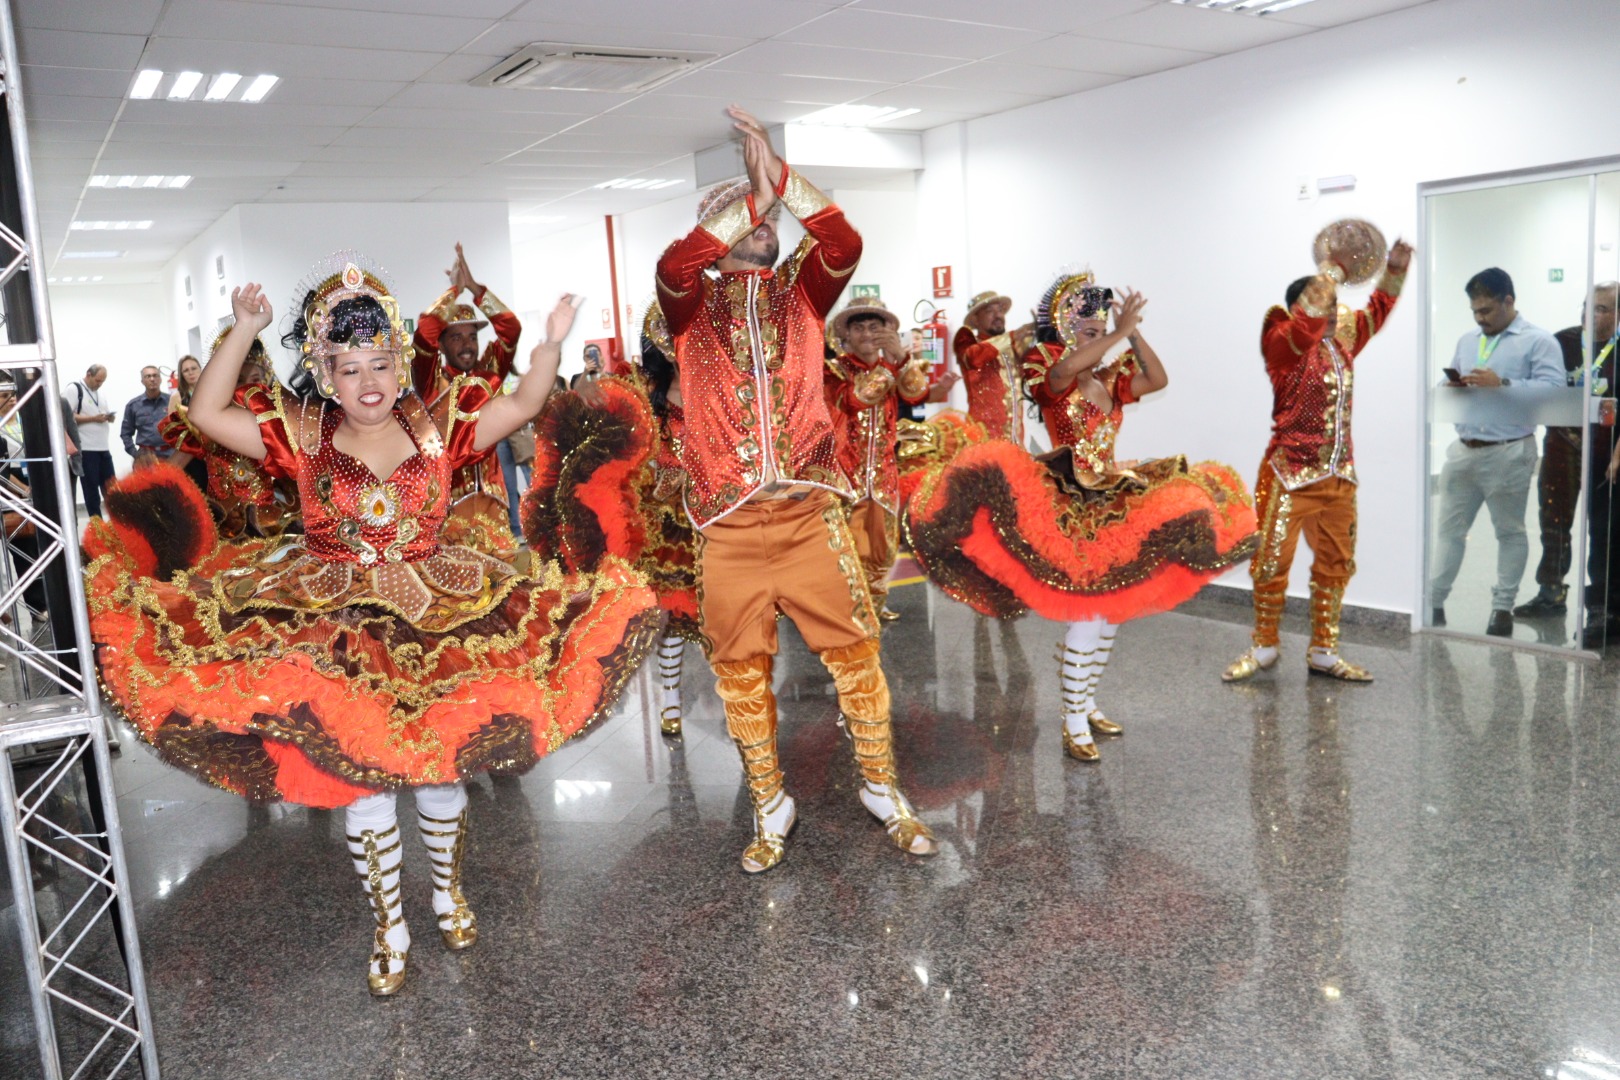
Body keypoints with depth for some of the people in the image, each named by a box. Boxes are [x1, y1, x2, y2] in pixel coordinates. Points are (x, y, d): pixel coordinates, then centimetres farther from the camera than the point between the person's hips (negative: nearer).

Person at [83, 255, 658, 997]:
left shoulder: (438, 428, -1)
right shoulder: (303, 437, -2)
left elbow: (521, 406, -8)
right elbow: (207, 413, -8)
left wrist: (551, 344, -24)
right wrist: (244, 331, -16)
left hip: (436, 623, 1)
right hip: (337, 635, -1)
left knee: (443, 770, 12)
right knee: (363, 785, 5)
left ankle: (449, 891, 39)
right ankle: (388, 928, 24)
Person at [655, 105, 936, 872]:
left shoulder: (801, 291, 10)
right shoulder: (692, 301, 8)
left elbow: (844, 245, -10)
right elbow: (674, 266, -16)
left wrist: (781, 176, -18)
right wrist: (751, 194, -17)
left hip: (810, 514, 0)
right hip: (728, 526, 0)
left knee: (855, 653, 5)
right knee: (740, 671, 9)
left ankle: (881, 788, 25)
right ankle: (770, 807, 27)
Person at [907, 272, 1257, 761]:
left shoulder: (1111, 381, 12)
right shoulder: (1051, 378, -7)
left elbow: (1159, 379, 1)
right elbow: (1069, 367, -31)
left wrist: (1133, 333, -6)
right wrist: (1121, 330, -25)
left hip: (1112, 504, 8)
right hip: (1069, 507, -8)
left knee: (1110, 612, 11)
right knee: (1086, 615, -11)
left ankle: (1086, 703, 27)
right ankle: (1073, 722, 1)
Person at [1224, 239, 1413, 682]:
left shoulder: (1343, 339, 11)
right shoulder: (1284, 343, -9)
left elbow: (1377, 309, 24)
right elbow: (1304, 322, -30)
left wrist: (1396, 266, 14)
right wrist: (1330, 274, -29)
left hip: (1339, 476, 7)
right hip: (1289, 474, -7)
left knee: (1335, 562, 10)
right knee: (1272, 560, -3)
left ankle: (1323, 651, 20)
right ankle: (1264, 646, 13)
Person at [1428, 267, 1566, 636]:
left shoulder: (1538, 341, -4)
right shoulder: (1466, 341, 16)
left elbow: (1554, 389, -15)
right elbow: (1446, 384, 22)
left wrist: (1502, 384, -22)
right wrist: (1451, 387, -1)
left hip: (1508, 454, -5)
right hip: (1463, 450, 6)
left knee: (1510, 531, 7)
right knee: (1448, 527, 6)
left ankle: (1503, 607, 15)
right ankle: (1433, 602, 10)